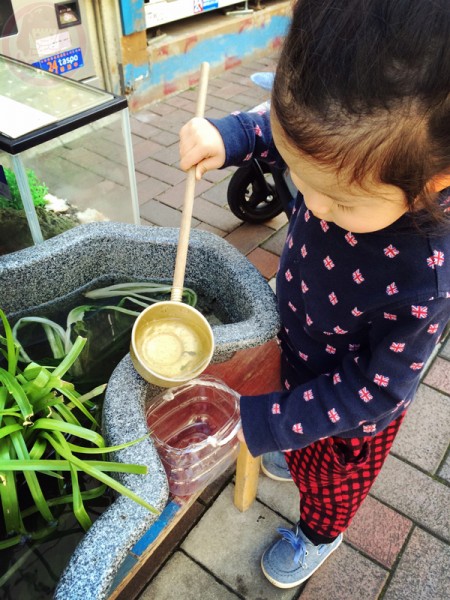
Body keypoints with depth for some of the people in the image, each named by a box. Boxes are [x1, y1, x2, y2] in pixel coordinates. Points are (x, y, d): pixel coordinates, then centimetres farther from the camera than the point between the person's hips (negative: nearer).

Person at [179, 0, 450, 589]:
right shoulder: (350, 152, -28)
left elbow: (373, 389, -29)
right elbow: (286, 131, -5)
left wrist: (262, 423, -28)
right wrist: (227, 136, -24)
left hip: (352, 415, -4)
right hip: (298, 346, 5)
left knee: (328, 476, 28)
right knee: (297, 442, 35)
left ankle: (318, 534, 63)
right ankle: (297, 457, 72)